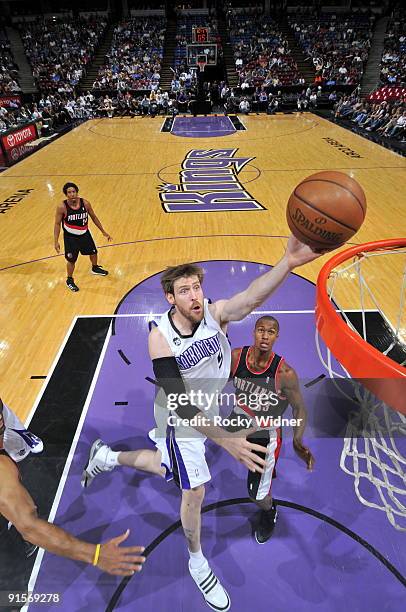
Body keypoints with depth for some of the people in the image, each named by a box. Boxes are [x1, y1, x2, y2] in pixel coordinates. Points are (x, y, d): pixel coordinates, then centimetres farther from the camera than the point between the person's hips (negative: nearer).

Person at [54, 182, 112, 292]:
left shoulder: (85, 203, -13)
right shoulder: (62, 207, -20)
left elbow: (94, 217, 1)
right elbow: (57, 224, -11)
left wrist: (103, 232, 4)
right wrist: (56, 241, -15)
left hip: (85, 234, 4)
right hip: (70, 237, -4)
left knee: (93, 252, 21)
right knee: (71, 260, 2)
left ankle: (95, 268, 53)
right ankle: (70, 280, 26)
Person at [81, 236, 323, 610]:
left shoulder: (216, 313, -23)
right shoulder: (160, 337, -29)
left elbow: (251, 299, -47)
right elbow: (179, 403, -34)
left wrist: (288, 262, -64)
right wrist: (225, 440, -44)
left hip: (206, 412, 4)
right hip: (180, 419, -4)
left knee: (166, 469, 26)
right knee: (195, 492, 7)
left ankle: (106, 457, 54)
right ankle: (197, 562, 41)